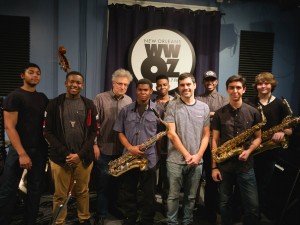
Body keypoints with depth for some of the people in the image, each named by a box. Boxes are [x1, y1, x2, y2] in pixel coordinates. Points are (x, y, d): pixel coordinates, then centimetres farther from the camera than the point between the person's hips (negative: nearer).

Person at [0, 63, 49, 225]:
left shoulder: (43, 98, 10)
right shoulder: (14, 96, -7)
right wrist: (22, 154, -19)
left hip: (40, 150, 6)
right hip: (19, 150, -5)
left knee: (35, 189, 12)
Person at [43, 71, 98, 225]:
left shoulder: (89, 105, 5)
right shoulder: (54, 104, 2)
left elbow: (93, 131, 3)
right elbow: (48, 132, -1)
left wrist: (80, 154, -8)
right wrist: (65, 153, -10)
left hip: (84, 157, 1)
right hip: (60, 157, -1)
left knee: (82, 192, 13)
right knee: (60, 195, 9)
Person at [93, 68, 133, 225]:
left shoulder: (129, 101, 5)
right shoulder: (100, 98, -7)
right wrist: (94, 144, -13)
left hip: (122, 150, 4)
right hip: (104, 149, -4)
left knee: (117, 182, 18)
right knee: (103, 183, 7)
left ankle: (114, 209, 37)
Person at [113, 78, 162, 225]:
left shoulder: (158, 111, -1)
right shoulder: (126, 110, 4)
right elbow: (120, 132, 5)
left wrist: (160, 153, -4)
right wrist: (130, 148, -10)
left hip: (149, 159, -1)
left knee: (148, 195, 10)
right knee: (127, 194, 14)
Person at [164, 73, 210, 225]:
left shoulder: (204, 107, 5)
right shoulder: (172, 106, -3)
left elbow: (206, 135, 6)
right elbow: (171, 134, -9)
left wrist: (198, 155, -6)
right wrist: (187, 155, -11)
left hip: (196, 161, 3)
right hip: (176, 160, -2)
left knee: (191, 196, 15)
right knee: (173, 196, 8)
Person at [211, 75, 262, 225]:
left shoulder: (253, 112, 0)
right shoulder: (219, 113, 0)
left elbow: (258, 138, 7)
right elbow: (215, 140, 1)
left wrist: (249, 151, -13)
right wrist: (214, 166, -2)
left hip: (246, 166, 0)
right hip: (224, 166, 1)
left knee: (252, 206, 4)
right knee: (224, 204, 13)